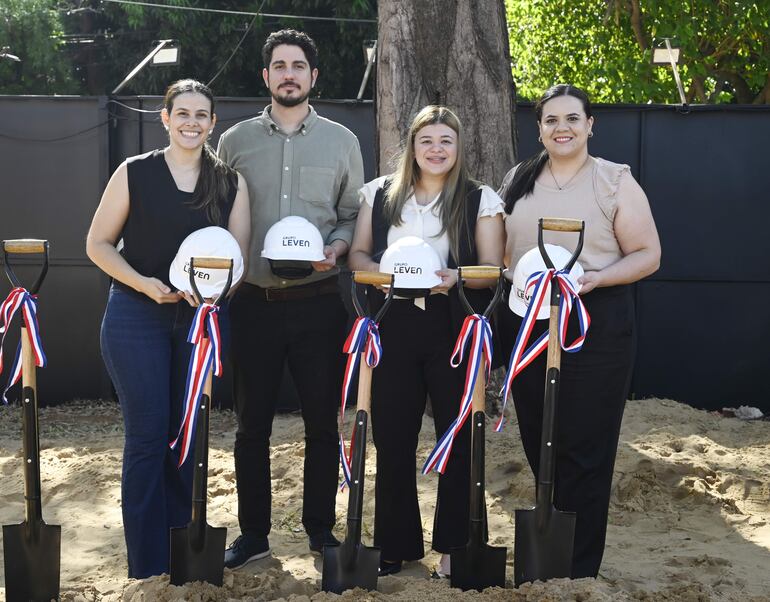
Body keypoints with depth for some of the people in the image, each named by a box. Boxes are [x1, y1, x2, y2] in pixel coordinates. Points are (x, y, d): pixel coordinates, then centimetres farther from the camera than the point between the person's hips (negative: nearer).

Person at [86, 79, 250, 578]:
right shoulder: (135, 173, -1)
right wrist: (144, 284, -15)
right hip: (137, 316, -2)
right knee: (148, 434, -3)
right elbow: (98, 243, 0)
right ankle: (148, 559, 7)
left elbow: (238, 254, 3)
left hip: (202, 318, 3)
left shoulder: (231, 183, 5)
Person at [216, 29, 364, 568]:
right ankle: (253, 533, 19)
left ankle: (320, 527, 22)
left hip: (318, 301, 0)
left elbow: (354, 215, 8)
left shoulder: (341, 141, 6)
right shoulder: (236, 140, 7)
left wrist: (336, 248, -12)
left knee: (322, 420, 7)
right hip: (253, 300, 0)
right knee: (252, 423, 7)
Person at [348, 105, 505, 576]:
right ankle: (395, 544, 21)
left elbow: (493, 270, -2)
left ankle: (455, 544, 19)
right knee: (392, 440, 7)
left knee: (458, 439, 4)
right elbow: (358, 254, 11)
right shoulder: (380, 194, 9)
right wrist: (380, 270, -10)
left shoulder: (482, 200, 1)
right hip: (393, 326, 2)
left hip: (455, 329, -2)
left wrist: (456, 277, -21)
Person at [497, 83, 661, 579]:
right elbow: (502, 249, 18)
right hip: (527, 322, 5)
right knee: (538, 442, 11)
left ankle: (579, 569, 11)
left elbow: (648, 255, -6)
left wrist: (596, 278, -21)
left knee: (584, 448, -1)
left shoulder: (616, 181, -4)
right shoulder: (518, 180, 10)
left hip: (595, 326, -4)